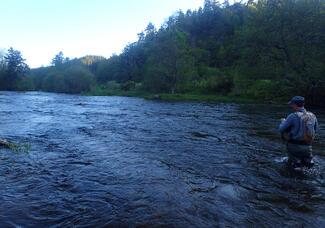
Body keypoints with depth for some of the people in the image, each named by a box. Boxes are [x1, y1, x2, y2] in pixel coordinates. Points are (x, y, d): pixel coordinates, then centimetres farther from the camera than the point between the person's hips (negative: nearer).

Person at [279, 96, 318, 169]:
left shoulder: (293, 116, -17)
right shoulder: (312, 116, -1)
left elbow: (281, 129, -9)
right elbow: (315, 130, 14)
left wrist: (283, 121, 10)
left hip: (295, 146, -4)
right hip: (307, 146, 4)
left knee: (292, 163, 17)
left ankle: (296, 161, 0)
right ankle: (308, 160, 9)